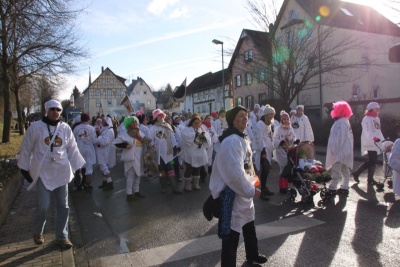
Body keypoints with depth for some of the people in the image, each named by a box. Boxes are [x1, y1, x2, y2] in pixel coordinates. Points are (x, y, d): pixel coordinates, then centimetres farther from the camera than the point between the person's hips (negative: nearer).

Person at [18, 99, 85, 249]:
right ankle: (38, 232, 26)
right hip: (42, 172, -3)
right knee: (43, 205, -4)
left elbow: (72, 149, 7)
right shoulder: (36, 127, -4)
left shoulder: (65, 128, 3)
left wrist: (78, 168, 5)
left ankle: (61, 236, 21)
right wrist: (24, 168, 4)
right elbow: (26, 148, 3)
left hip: (61, 172, 3)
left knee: (63, 205, 7)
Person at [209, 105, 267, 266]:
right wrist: (251, 190, -18)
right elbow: (235, 173, -28)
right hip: (233, 193, -11)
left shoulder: (242, 138, 11)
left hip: (245, 191, 11)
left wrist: (251, 187, 12)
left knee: (249, 227, 28)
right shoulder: (231, 141, -23)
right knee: (232, 233, 1)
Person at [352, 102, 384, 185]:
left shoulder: (377, 118, 18)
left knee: (373, 161, 9)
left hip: (376, 143, 9)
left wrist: (383, 140, 26)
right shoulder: (367, 119, -12)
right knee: (371, 161, -10)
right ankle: (356, 173, 3)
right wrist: (373, 138, -42)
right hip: (370, 143, -9)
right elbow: (367, 131, -25)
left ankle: (370, 179, 15)